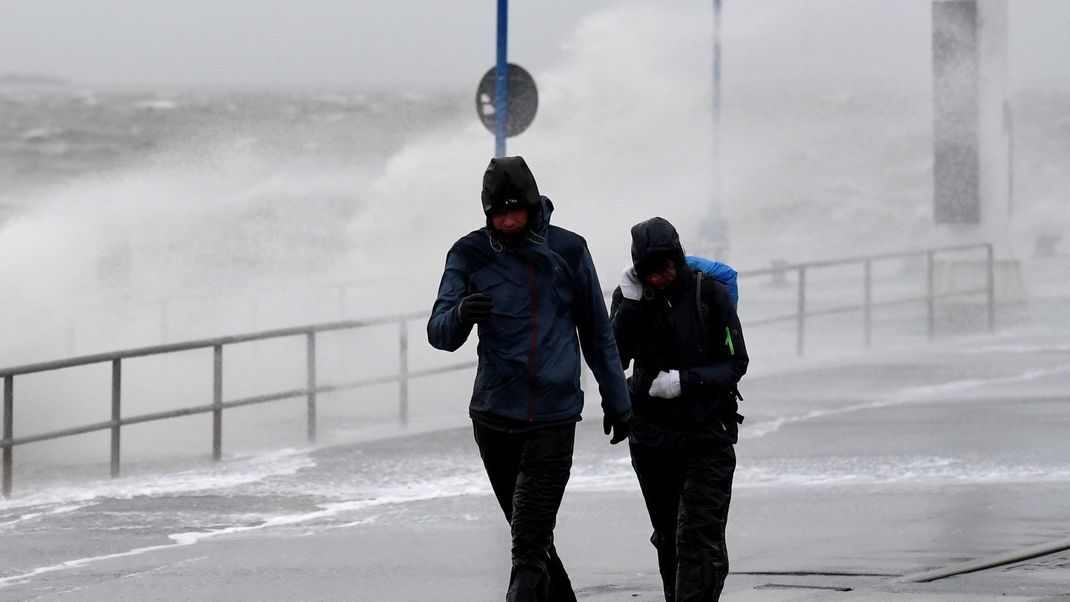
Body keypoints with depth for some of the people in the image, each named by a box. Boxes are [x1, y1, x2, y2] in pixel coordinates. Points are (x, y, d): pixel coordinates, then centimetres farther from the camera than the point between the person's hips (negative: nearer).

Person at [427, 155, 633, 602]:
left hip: (554, 415, -2)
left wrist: (617, 399, 17)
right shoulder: (471, 255, 0)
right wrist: (460, 315, -29)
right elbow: (440, 335, -6)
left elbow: (597, 333, 13)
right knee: (531, 539, 12)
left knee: (530, 544, -13)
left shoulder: (567, 250, 2)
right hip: (494, 414, 2)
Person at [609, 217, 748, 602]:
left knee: (699, 536, -15)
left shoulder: (709, 293, -7)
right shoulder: (631, 296, 0)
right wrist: (631, 303, -20)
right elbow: (615, 358, -12)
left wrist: (685, 381, -19)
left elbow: (735, 364, -6)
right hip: (651, 435, 3)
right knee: (669, 539, 13)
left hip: (707, 434, -3)